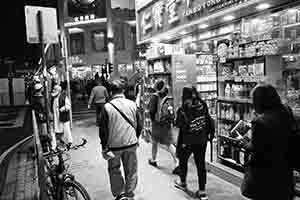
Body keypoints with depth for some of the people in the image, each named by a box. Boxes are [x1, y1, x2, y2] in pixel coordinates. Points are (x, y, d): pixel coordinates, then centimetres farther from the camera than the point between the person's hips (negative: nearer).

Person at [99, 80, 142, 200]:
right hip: (131, 143, 2)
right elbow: (138, 125, 5)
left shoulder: (107, 107, -11)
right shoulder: (132, 104, -3)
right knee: (131, 170, 17)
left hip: (114, 145, -2)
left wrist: (104, 147, 0)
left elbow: (103, 129, -9)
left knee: (114, 170, 18)